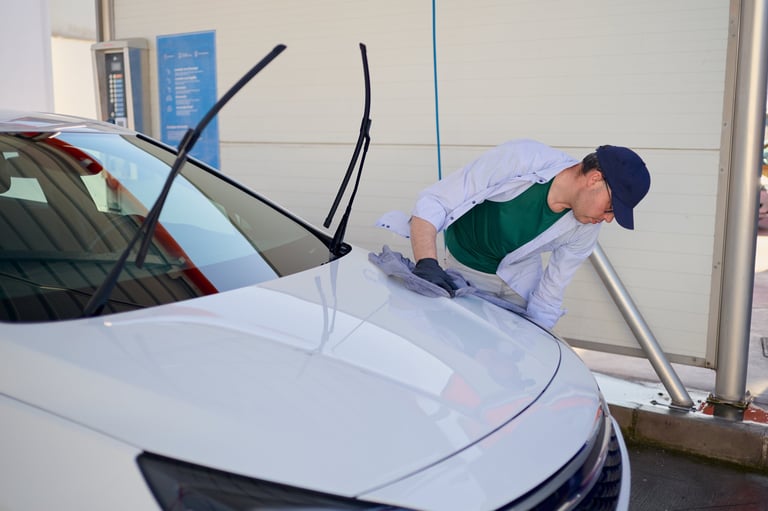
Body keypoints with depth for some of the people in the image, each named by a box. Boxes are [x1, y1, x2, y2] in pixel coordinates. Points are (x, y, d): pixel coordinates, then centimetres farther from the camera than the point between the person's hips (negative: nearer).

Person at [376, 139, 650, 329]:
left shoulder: (585, 230, -19)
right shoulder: (518, 159, -35)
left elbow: (550, 293, -9)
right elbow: (432, 204, -36)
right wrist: (426, 264, -49)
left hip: (521, 275, 4)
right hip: (466, 269, -3)